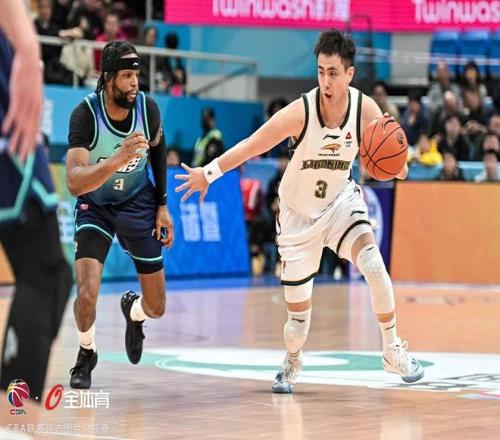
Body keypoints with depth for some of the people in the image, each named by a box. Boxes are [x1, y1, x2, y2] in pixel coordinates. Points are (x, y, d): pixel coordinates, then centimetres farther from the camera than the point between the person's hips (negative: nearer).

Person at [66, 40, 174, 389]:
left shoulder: (148, 107, -17)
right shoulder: (86, 114, -28)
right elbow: (75, 184, -38)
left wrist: (162, 206, 7)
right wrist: (118, 159, -52)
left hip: (138, 202, 3)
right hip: (95, 205, -3)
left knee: (156, 308, 6)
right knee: (88, 293, -23)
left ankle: (133, 311, 45)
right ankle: (86, 354, 10)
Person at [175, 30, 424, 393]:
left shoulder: (366, 109, -18)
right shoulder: (301, 112, -27)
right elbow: (253, 145, -22)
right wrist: (209, 172, -30)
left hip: (341, 200, 2)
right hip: (299, 213, -2)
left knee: (375, 267, -24)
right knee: (299, 311, 1)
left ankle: (393, 351, -4)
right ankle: (292, 364, 35)